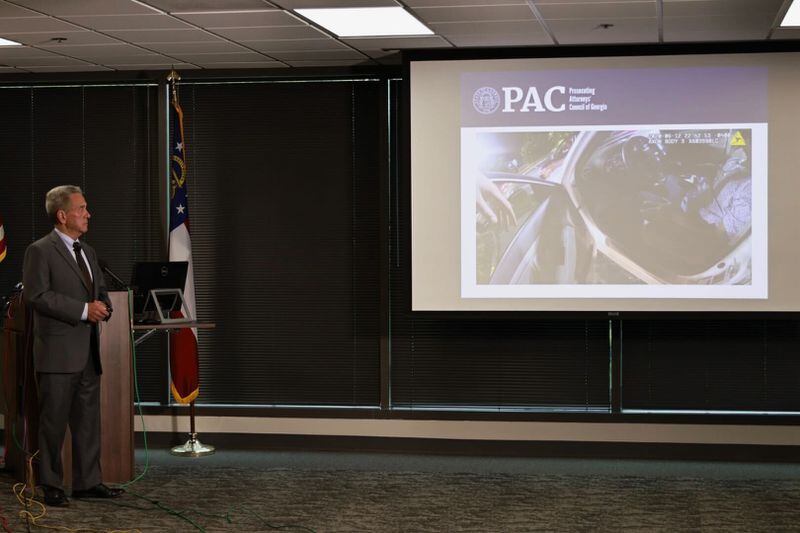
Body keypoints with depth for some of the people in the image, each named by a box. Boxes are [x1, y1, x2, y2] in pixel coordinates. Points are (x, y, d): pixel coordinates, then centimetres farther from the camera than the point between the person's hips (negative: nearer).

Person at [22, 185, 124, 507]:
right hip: (58, 353, -8)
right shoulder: (40, 251, -7)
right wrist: (83, 310, -19)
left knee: (88, 420, 11)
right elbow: (36, 295, -17)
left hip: (88, 353, 8)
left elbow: (101, 291, 26)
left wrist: (102, 307, 1)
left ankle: (87, 482, 18)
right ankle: (50, 486, 5)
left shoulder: (87, 252, 18)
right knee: (53, 422, -2)